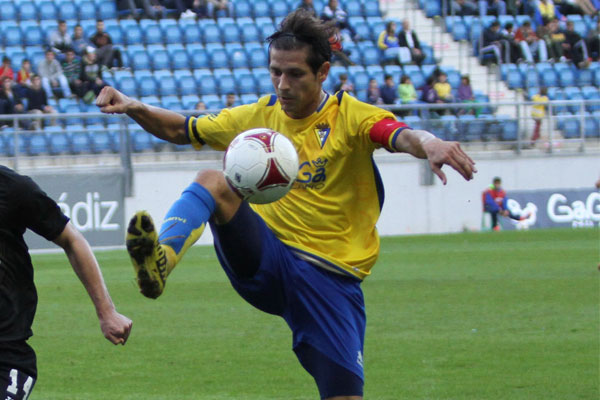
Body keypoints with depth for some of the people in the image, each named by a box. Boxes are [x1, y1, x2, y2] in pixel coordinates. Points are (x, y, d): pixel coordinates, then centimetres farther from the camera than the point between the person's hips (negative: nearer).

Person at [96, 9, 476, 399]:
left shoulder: (351, 116, -4)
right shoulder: (259, 116, 9)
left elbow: (402, 136, -24)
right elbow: (180, 129, 17)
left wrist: (429, 144, -49)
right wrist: (134, 108, -3)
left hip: (330, 275, -2)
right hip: (265, 258, 2)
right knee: (213, 182, -24)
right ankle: (160, 259, -49)